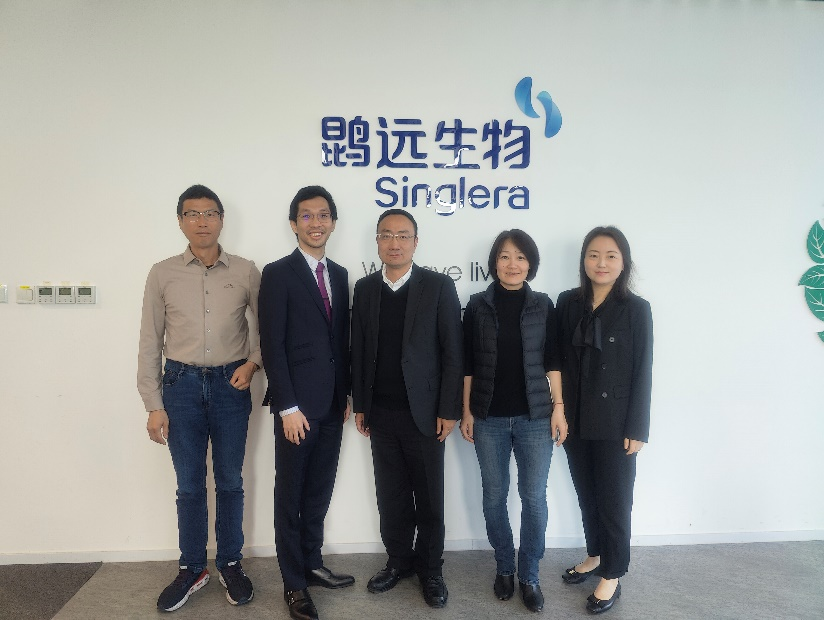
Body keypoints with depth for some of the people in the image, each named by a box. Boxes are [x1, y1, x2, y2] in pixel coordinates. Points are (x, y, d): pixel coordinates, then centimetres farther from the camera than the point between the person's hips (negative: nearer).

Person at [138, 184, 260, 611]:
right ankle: (191, 569, 28)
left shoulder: (245, 271, -1)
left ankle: (230, 564, 29)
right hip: (182, 385, 1)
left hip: (230, 385, 0)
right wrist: (154, 405, 0)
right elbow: (150, 342, 3)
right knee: (189, 486, 11)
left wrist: (253, 361, -7)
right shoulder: (162, 274, 1)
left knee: (230, 481, 11)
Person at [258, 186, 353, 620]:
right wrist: (288, 406, -15)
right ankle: (293, 583, 23)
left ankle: (312, 564, 34)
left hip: (332, 404, 6)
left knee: (319, 491, 16)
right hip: (298, 405, -5)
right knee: (290, 496, 8)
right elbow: (272, 346, -12)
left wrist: (348, 394, 9)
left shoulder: (339, 274, 11)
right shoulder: (278, 273, -7)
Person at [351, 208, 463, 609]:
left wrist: (448, 410, -9)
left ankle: (430, 568, 28)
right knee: (391, 496, 14)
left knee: (429, 498, 10)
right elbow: (359, 350, 8)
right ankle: (399, 561, 32)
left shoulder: (439, 286, -5)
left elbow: (452, 352, -7)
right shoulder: (364, 288, 5)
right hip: (381, 413, 3)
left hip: (423, 412, -3)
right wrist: (360, 404, 6)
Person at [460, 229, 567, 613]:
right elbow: (467, 363, 1)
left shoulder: (543, 305, 1)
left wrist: (559, 407, -2)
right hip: (489, 418, 0)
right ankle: (504, 567, 29)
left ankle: (530, 575, 22)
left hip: (534, 416, 0)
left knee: (534, 497, 5)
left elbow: (552, 361, 3)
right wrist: (466, 411, -1)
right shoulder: (478, 305, 0)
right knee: (494, 495, 10)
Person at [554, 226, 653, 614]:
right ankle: (594, 556, 39)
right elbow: (560, 359, 4)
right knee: (586, 494, 18)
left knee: (614, 499, 9)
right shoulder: (568, 303, 1)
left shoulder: (635, 309, -8)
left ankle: (611, 575, 26)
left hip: (614, 423, -3)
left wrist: (636, 429, -10)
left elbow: (642, 372, -8)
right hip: (575, 419, 4)